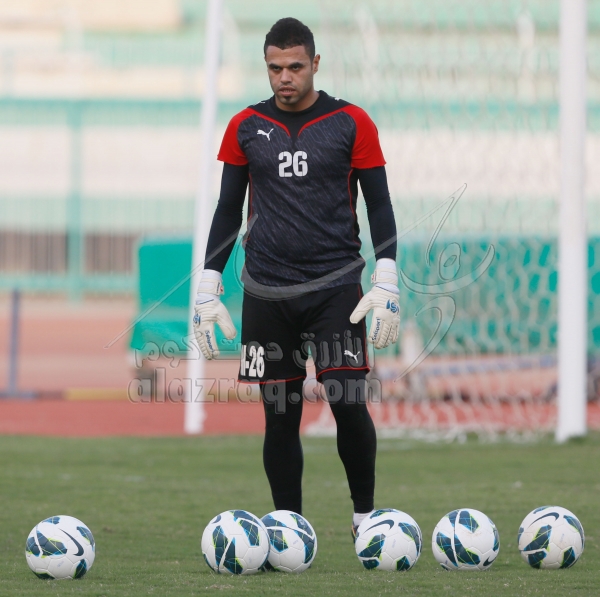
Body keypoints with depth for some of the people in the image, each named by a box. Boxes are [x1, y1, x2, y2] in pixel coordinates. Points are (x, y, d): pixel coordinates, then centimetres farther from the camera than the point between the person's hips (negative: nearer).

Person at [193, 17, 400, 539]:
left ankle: (366, 514, 7)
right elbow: (228, 210, 12)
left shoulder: (351, 124, 1)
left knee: (349, 402, -11)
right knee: (279, 413, 3)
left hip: (336, 286, -2)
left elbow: (379, 205, 3)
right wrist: (209, 290, 6)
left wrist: (386, 284, -6)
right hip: (267, 294, 2)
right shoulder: (246, 128, 7)